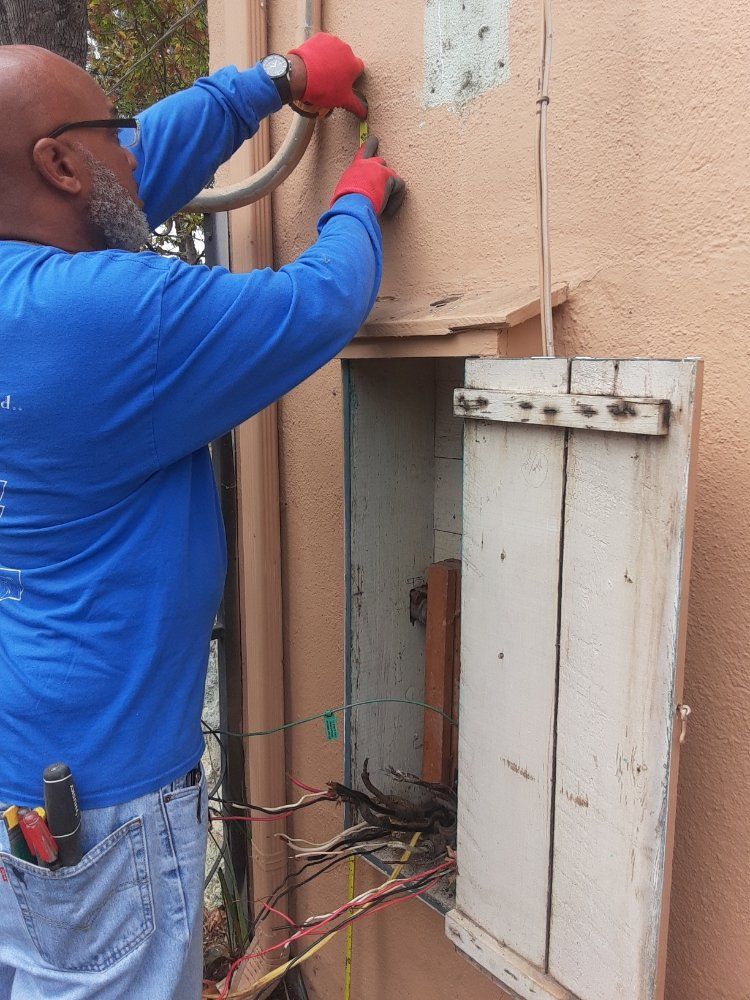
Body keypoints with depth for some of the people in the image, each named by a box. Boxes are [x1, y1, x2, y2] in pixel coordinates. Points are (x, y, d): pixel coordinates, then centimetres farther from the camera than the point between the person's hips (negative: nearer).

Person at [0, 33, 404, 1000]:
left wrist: (281, 75, 18)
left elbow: (159, 152, 10)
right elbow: (317, 306, -17)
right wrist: (358, 203, 4)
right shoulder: (106, 312, -27)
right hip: (100, 777, -9)